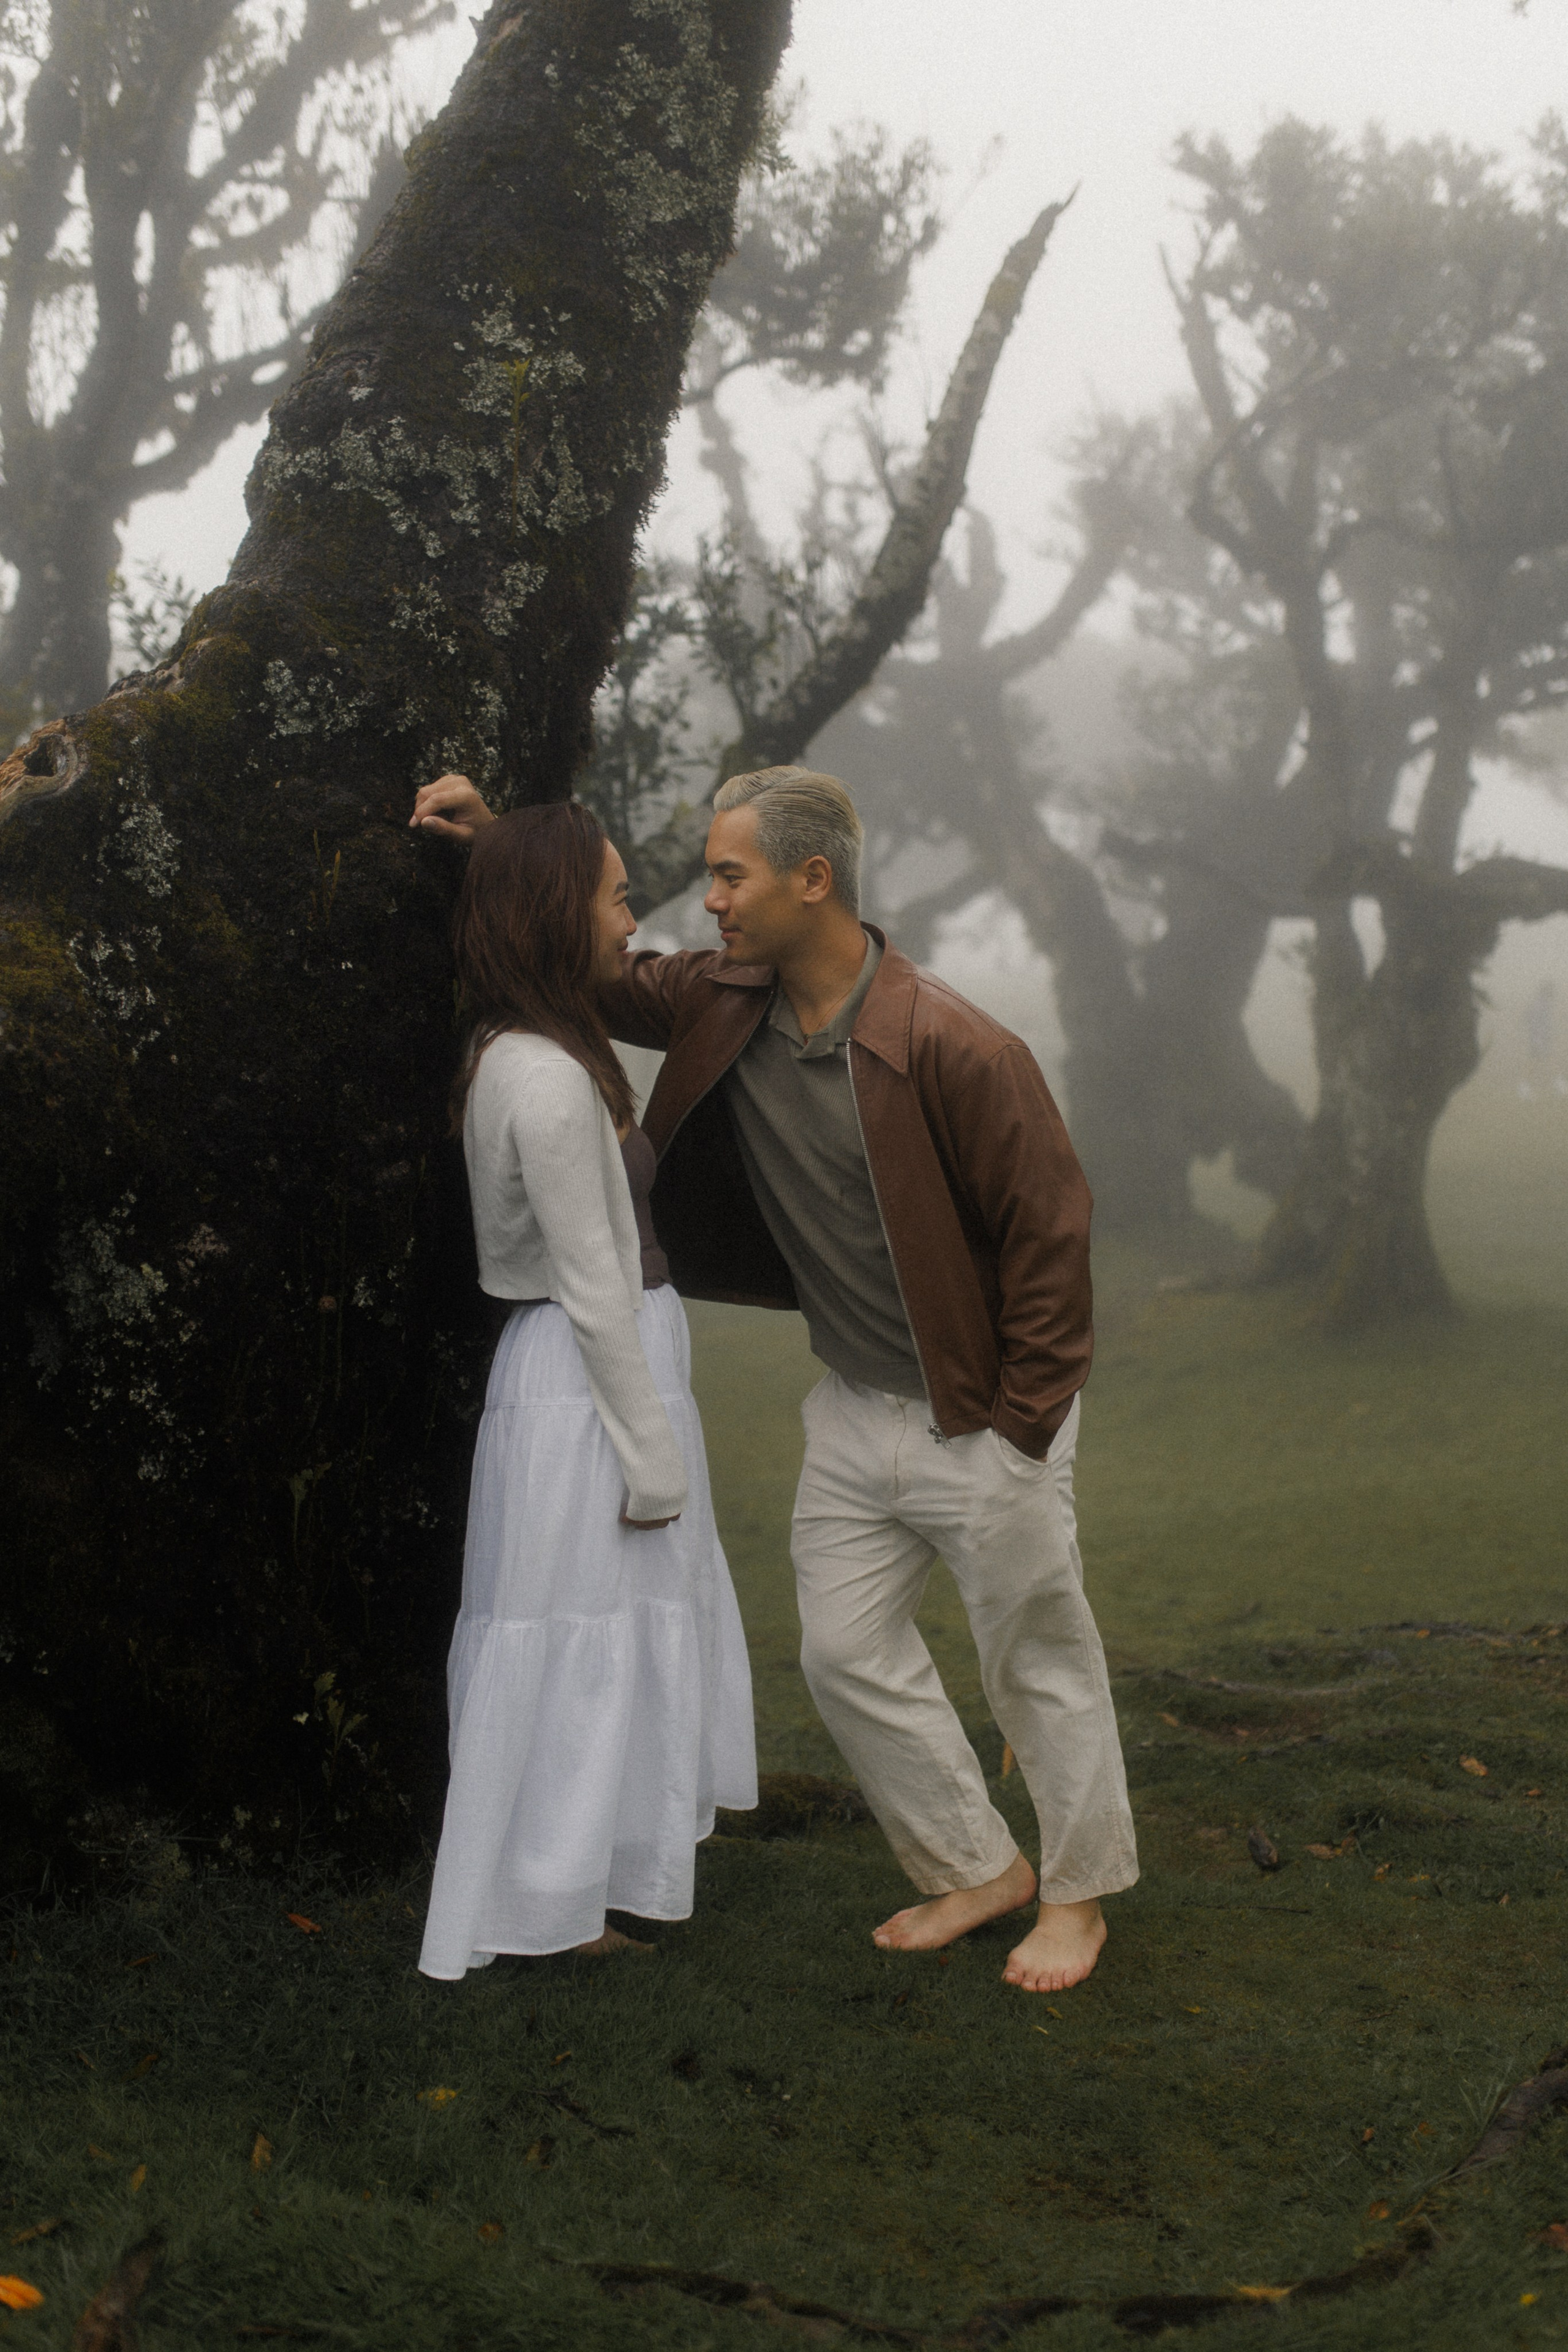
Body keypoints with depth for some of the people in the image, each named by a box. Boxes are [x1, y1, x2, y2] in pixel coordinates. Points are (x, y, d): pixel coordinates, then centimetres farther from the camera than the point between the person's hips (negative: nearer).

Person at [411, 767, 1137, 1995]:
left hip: (981, 1420, -7)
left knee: (1040, 1662, 8)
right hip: (855, 1410, 7)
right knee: (848, 1651, 11)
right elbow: (608, 979, 15)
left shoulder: (951, 1046, -24)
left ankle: (1078, 1894, 27)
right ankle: (977, 1868, 29)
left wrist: (1019, 1420, -15)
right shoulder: (724, 1005, -4)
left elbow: (1050, 1226, -18)